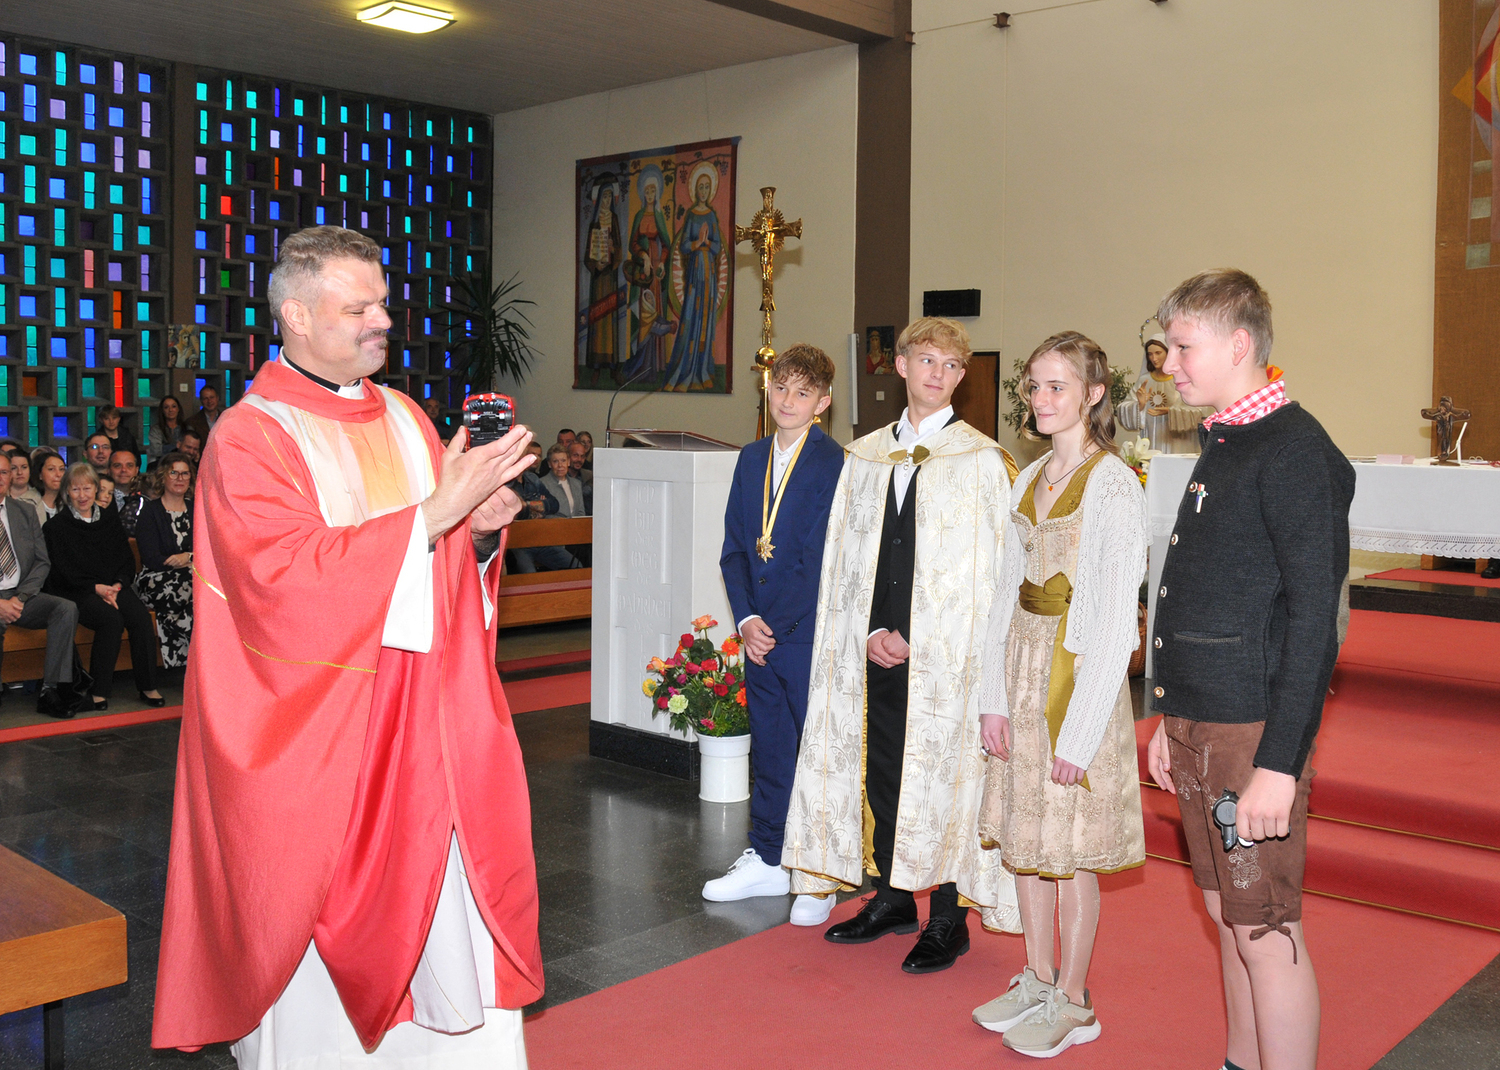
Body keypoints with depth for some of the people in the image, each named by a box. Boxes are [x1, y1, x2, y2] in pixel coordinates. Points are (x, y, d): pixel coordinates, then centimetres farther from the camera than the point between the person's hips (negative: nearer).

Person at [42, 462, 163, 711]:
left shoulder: (110, 518, 18)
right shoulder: (57, 525, 6)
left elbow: (127, 559, 13)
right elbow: (62, 571, -2)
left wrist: (118, 585, -7)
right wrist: (96, 588, -14)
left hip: (115, 588, 4)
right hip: (77, 593, -3)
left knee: (140, 615, -27)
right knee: (111, 618, -33)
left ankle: (147, 686, -21)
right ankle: (99, 691, -25)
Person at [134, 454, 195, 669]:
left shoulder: (196, 511, 20)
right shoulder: (150, 510, 5)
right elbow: (152, 559, -7)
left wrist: (188, 557, -10)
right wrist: (193, 560, -10)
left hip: (187, 578, 4)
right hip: (155, 581, -4)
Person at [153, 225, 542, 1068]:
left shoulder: (404, 418, 11)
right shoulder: (248, 439, -8)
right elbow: (289, 580, -21)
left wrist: (482, 528, -7)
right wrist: (433, 512, -22)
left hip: (426, 725, 6)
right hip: (314, 740, -5)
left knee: (455, 920, 8)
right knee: (321, 932, 4)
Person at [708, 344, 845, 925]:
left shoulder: (835, 465, -11)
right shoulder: (752, 458, 10)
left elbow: (827, 562, -14)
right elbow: (734, 548, 11)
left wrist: (779, 628, -12)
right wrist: (746, 619, -1)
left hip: (812, 637, -6)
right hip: (760, 635, 6)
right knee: (768, 749, 16)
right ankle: (768, 861, 30)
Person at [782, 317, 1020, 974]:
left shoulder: (981, 459, -2)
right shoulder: (864, 456, 11)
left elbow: (991, 568, -5)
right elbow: (845, 556, 11)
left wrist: (920, 642, -10)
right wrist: (871, 633, -2)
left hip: (948, 654, -4)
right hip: (878, 649, 4)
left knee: (943, 778, -1)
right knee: (878, 770, 10)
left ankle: (947, 920, 14)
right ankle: (892, 900, 27)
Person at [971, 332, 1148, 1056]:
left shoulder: (1114, 487, -12)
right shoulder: (1030, 480, 10)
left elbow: (1113, 619, -15)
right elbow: (1008, 592, 10)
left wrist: (1079, 731, -17)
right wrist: (993, 696, 5)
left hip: (1078, 671, -7)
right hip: (1022, 669, 7)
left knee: (1069, 848, 3)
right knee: (1023, 834, 14)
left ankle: (1073, 1003, 20)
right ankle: (1037, 981, 30)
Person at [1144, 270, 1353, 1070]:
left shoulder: (1295, 452, -14)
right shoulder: (1220, 447, 14)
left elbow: (1313, 618, -19)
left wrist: (1279, 762, -21)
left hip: (1256, 732, -9)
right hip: (1200, 723, 9)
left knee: (1264, 931, -1)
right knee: (1227, 916, 17)